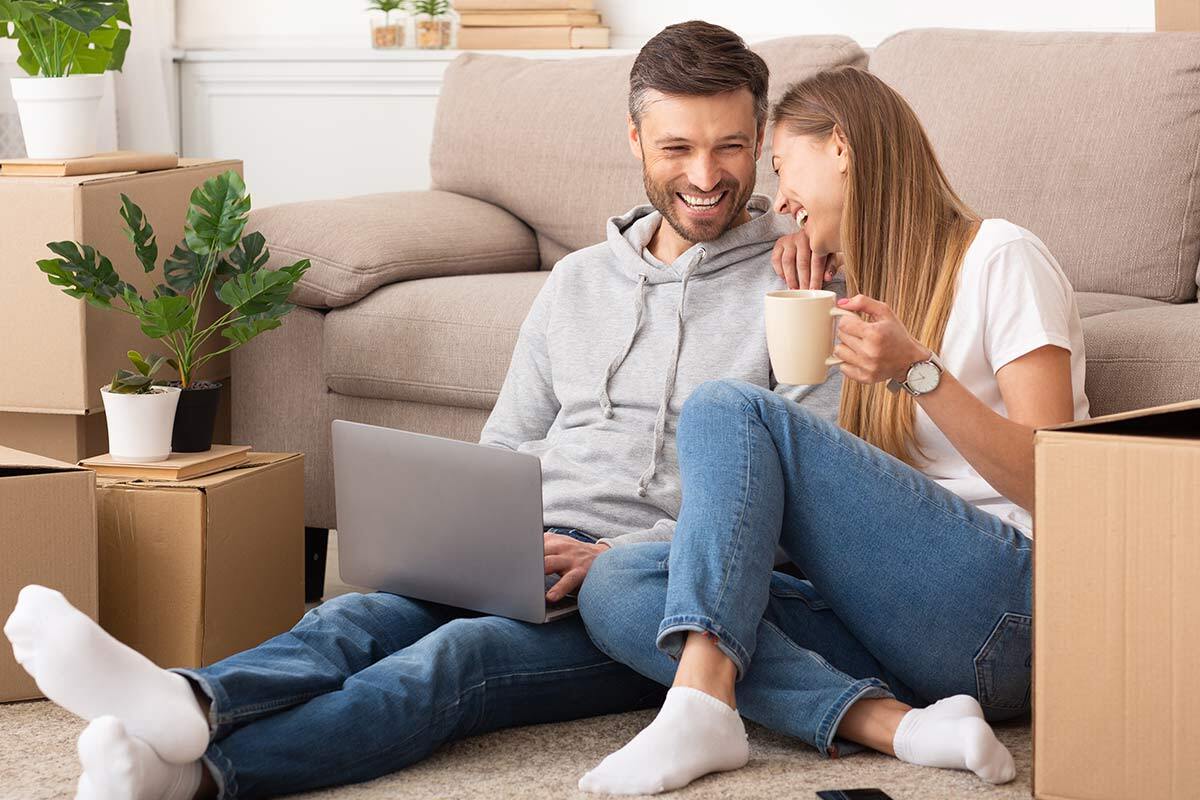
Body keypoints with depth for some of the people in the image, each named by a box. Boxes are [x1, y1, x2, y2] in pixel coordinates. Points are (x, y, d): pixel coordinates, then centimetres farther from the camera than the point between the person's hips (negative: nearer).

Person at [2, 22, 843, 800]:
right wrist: (450, 538, 0)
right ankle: (187, 708, -60)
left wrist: (610, 560, -15)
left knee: (453, 656, -34)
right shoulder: (578, 281, 23)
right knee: (357, 618, -28)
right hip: (533, 561, 6)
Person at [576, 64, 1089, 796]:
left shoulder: (1000, 259, 3)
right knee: (614, 586, -13)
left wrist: (919, 373, -18)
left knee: (728, 408, -19)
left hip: (1010, 613, -8)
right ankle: (894, 724, -28)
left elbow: (1054, 482, -6)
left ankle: (702, 704, -32)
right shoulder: (872, 289, 27)